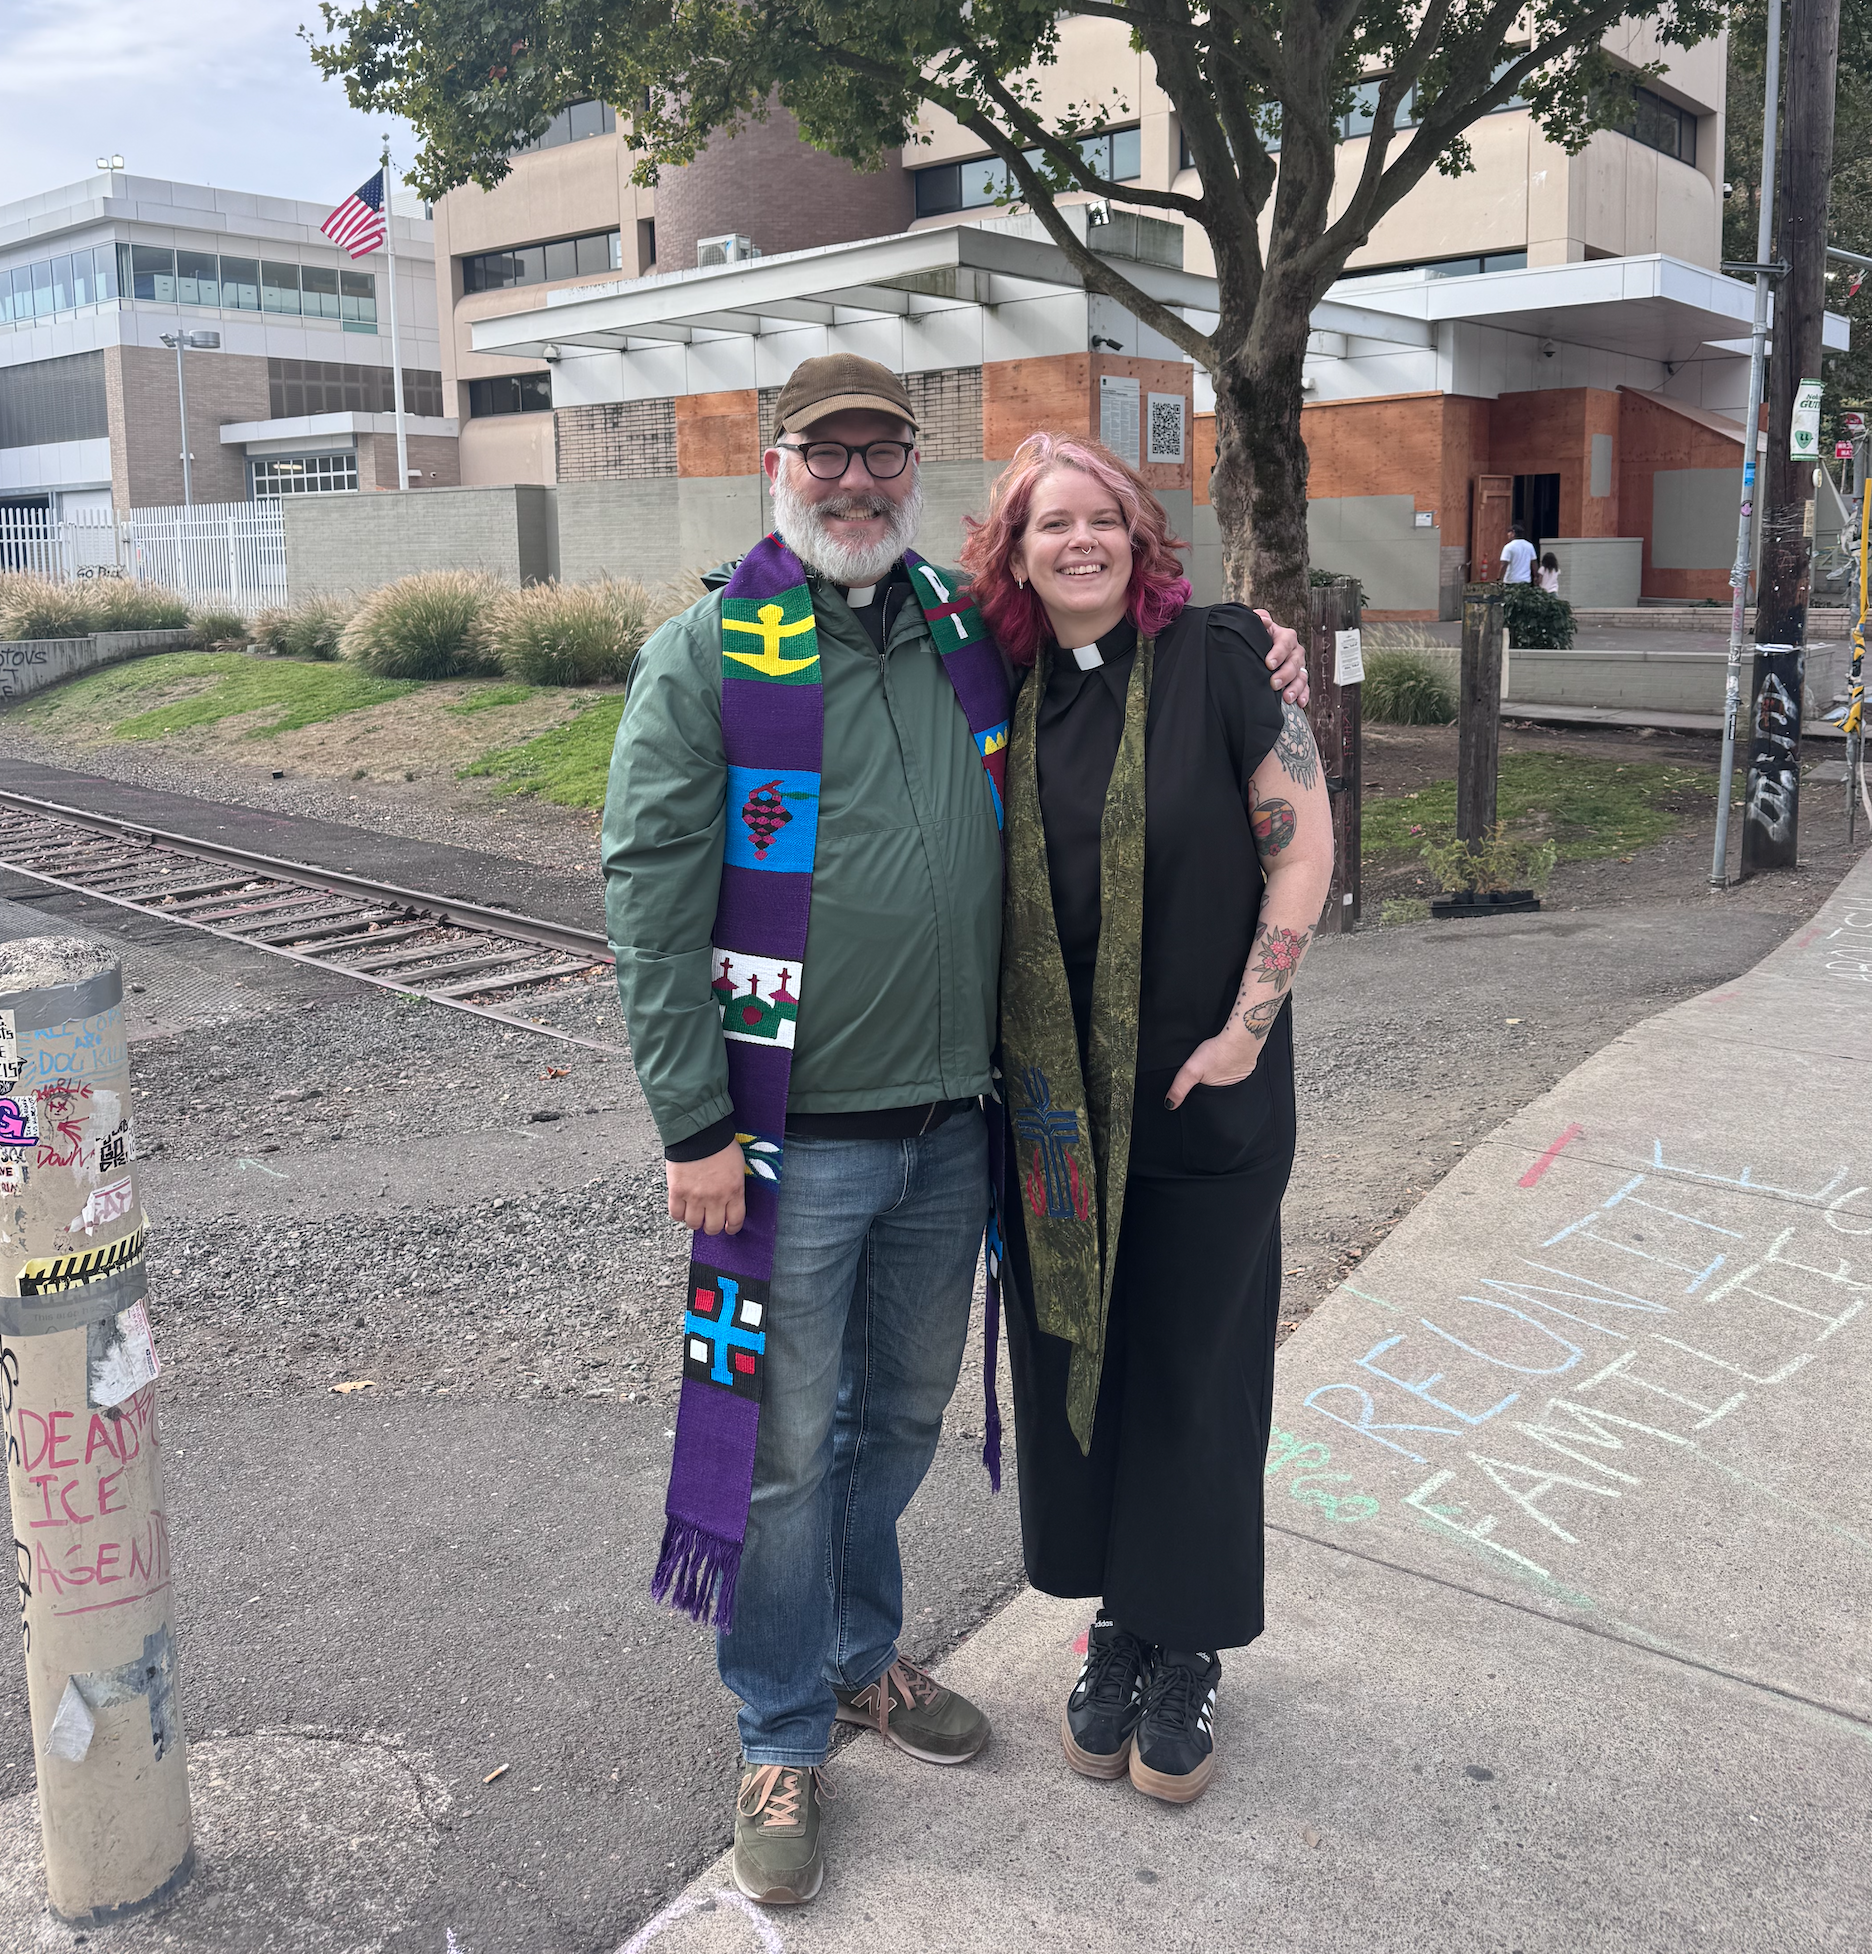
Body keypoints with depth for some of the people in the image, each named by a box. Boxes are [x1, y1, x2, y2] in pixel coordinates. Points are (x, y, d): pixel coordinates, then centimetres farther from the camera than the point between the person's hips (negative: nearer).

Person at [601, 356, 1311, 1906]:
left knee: (903, 1409, 20)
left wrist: (1246, 672, 8)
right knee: (786, 1438, 6)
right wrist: (695, 1125, -14)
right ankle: (784, 1735, 27)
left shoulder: (971, 632, 8)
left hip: (950, 1120, 5)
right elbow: (652, 900, -10)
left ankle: (861, 1651, 43)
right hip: (797, 1134, -5)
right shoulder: (707, 655, -6)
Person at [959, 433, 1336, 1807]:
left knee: (1192, 1371, 6)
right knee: (1072, 1360, 11)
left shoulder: (1215, 657, -7)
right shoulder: (1011, 695, 5)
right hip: (1057, 1103, 4)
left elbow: (1303, 847, -8)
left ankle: (1187, 1654, 24)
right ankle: (1117, 1626, 31)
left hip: (1206, 1098, -4)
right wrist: (1002, 1056, 4)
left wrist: (1246, 1028, -11)